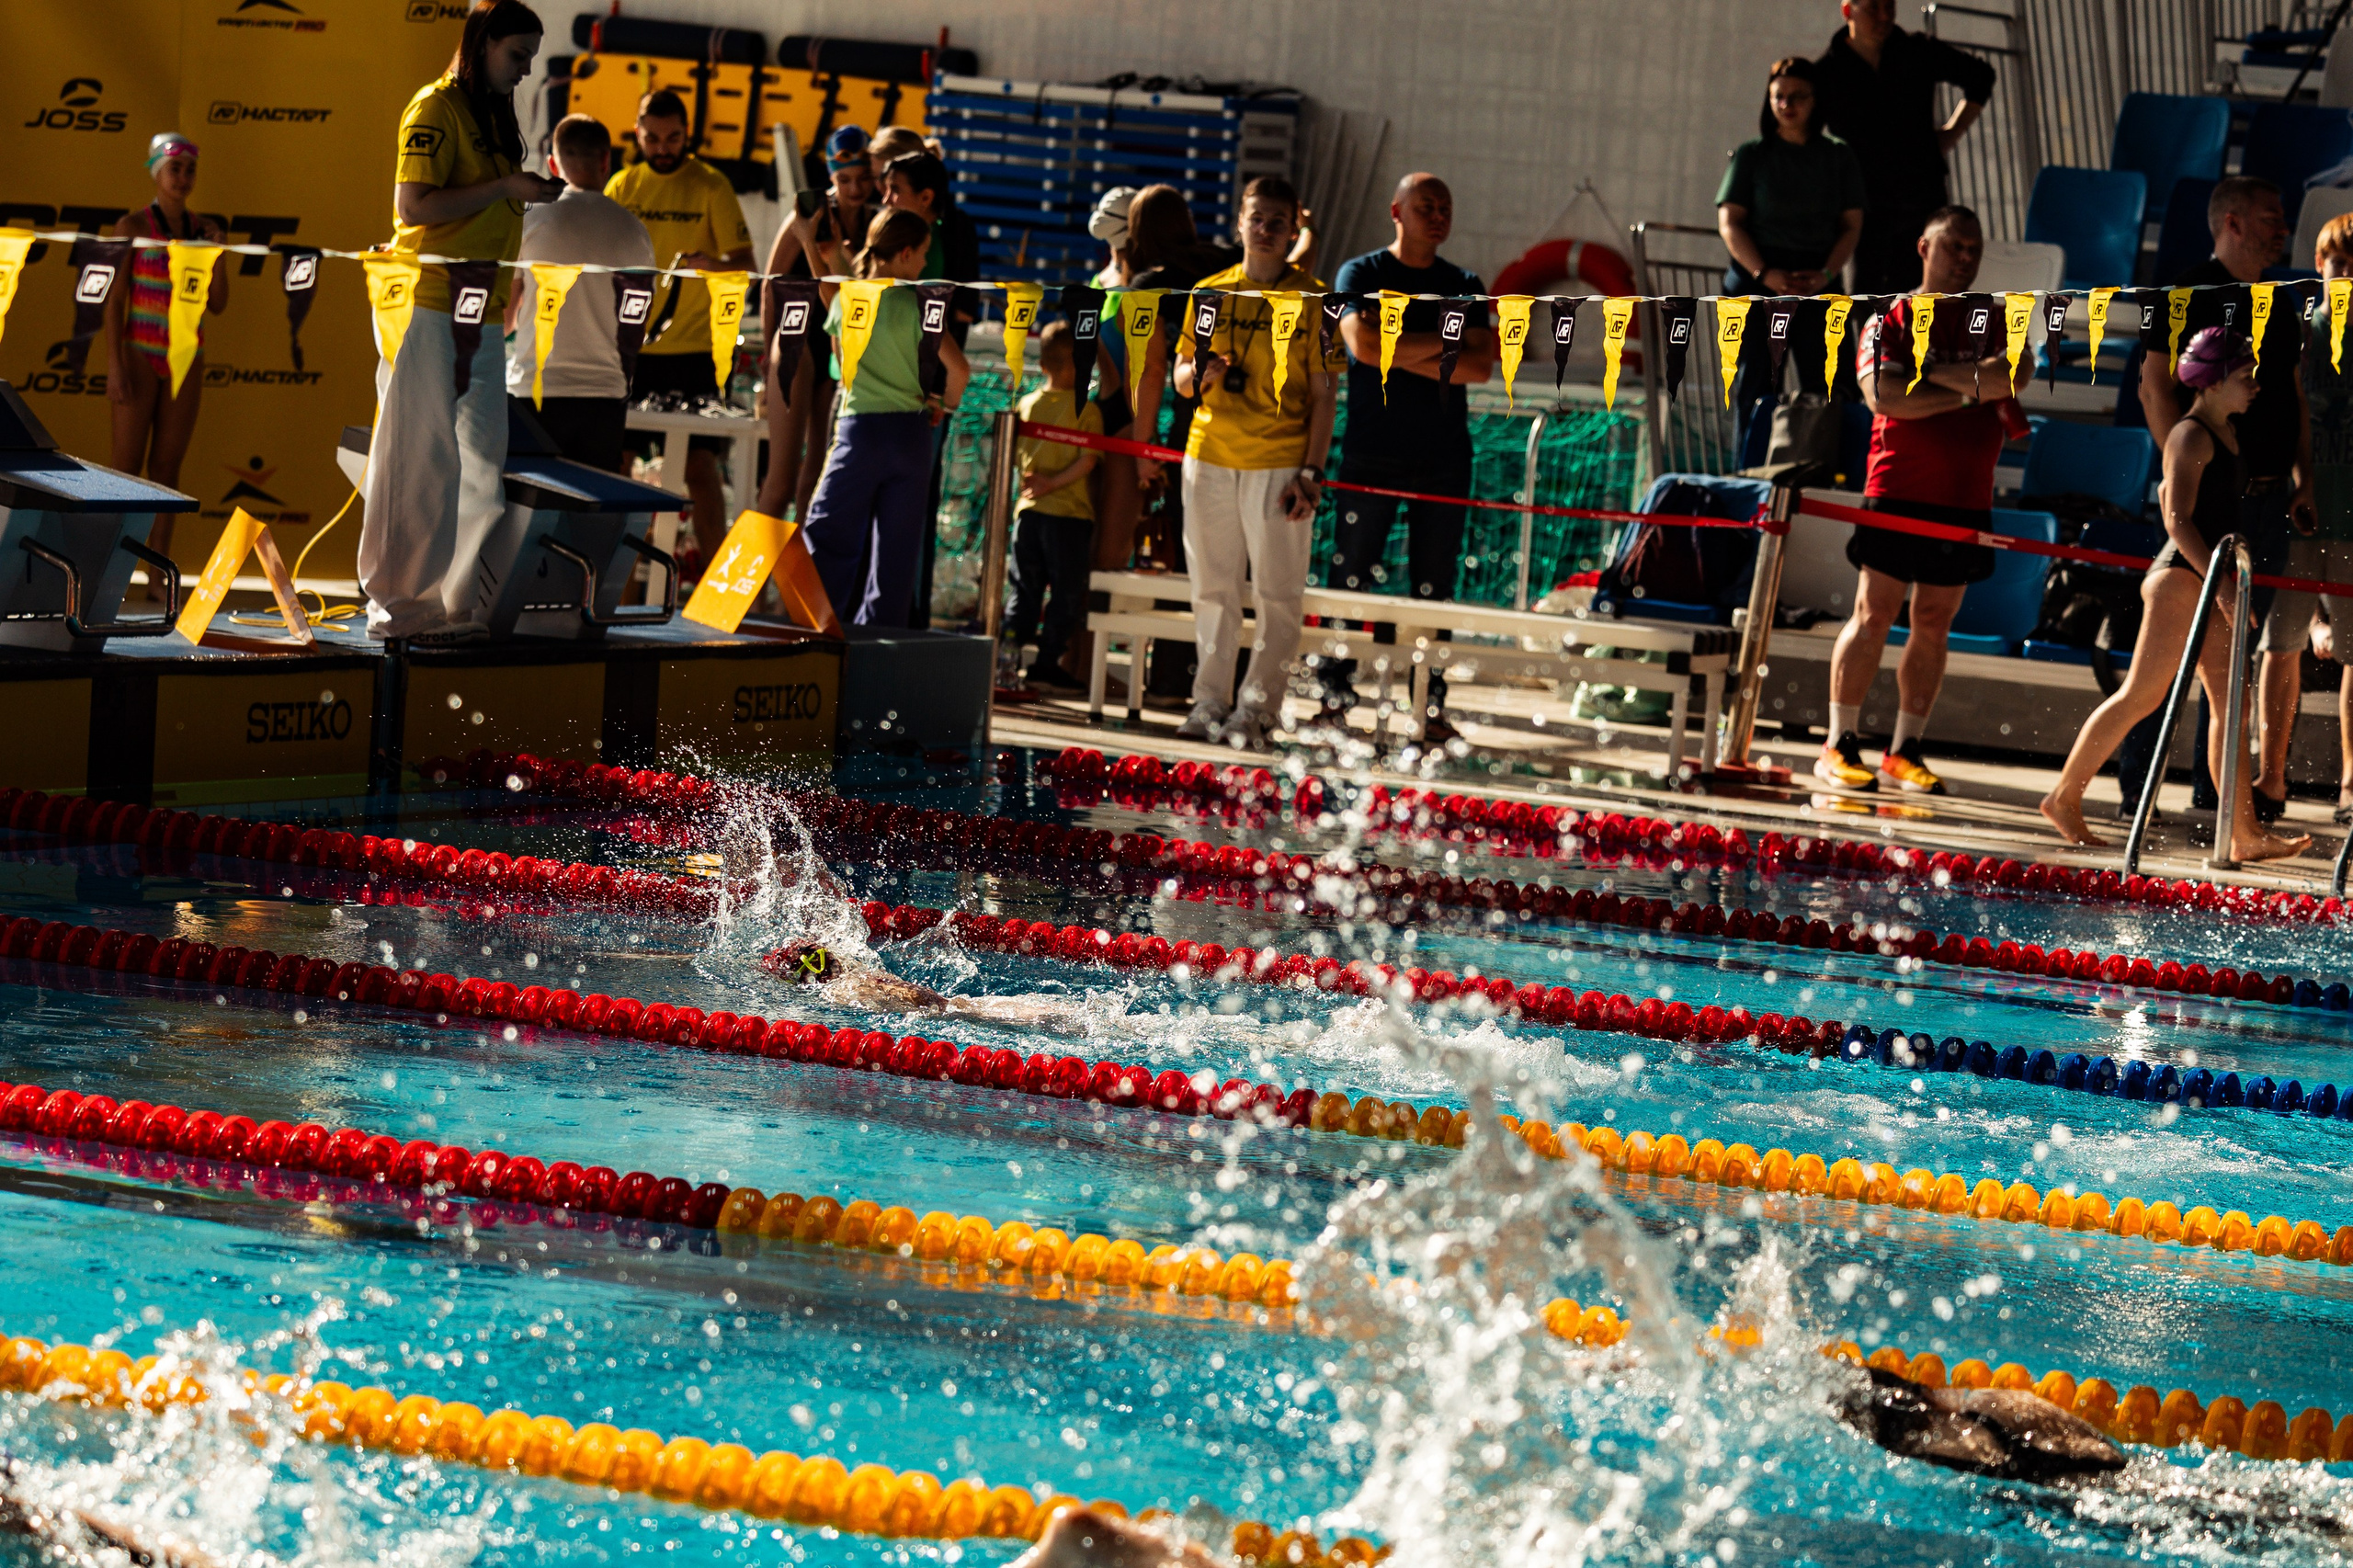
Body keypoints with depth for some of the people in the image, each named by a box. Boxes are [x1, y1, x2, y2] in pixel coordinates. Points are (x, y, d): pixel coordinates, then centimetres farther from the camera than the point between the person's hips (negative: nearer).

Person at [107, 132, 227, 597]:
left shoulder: (203, 228, 8)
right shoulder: (133, 227, -4)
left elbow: (217, 304, 9)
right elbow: (115, 300, -7)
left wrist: (218, 255, -7)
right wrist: (114, 366, -14)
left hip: (185, 359, 4)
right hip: (140, 353, -4)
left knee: (167, 465, 4)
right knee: (128, 465, -5)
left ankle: (158, 576, 6)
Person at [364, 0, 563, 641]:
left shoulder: (494, 116, 19)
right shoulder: (436, 108, -8)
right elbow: (414, 205, -18)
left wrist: (529, 195, 8)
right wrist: (506, 187, -17)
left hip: (481, 314, 9)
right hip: (429, 308, -9)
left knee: (484, 461, 7)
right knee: (420, 460, -5)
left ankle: (466, 599, 11)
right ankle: (399, 604, -1)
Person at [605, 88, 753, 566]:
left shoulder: (711, 186, -1)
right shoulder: (622, 187, 8)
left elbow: (744, 263, -4)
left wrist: (712, 263, -25)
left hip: (692, 348, -3)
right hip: (629, 348, 3)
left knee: (700, 465, -7)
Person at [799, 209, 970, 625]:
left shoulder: (845, 300, 3)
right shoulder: (917, 305, -4)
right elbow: (958, 367, -10)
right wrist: (946, 405, 9)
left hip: (859, 430, 0)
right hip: (910, 432, 0)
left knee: (828, 542, 0)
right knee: (897, 550, 5)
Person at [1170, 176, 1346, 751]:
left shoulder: (1313, 298, -1)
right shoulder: (1211, 292, 10)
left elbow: (1323, 395, -3)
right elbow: (1180, 379, 15)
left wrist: (1312, 473, -11)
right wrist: (1199, 374, -10)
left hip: (1279, 464, -4)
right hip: (1209, 458, 4)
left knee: (1277, 593, -3)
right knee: (1212, 588, 7)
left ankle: (1256, 709, 0)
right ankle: (1209, 701, 13)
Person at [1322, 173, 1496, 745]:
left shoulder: (1464, 287, 12)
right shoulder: (1360, 275, 4)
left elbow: (1481, 366, -1)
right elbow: (1363, 344, -13)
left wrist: (1405, 356, -9)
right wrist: (1446, 343, -9)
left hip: (1445, 457, 3)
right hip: (1371, 454, -3)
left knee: (1434, 586, 3)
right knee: (1352, 579, -4)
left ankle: (1431, 707, 5)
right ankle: (1335, 695, 1)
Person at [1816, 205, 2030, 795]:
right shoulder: (1889, 320, 4)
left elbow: (2012, 375, -8)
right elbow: (1882, 394, -12)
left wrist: (1929, 372, -12)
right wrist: (1971, 391, -10)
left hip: (1966, 498, 4)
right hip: (1898, 489, -4)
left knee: (1934, 624, 5)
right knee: (1874, 615, -6)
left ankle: (1905, 751, 11)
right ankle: (1839, 746, -2)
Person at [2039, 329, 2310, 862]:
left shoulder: (2231, 434, 16)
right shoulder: (2192, 436, -12)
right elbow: (2178, 519, -21)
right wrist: (2219, 582, -26)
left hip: (2207, 578, 9)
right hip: (2181, 578, -9)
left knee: (2229, 699, 2)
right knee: (2140, 697, -6)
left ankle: (2245, 833, -1)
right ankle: (2064, 797, 5)